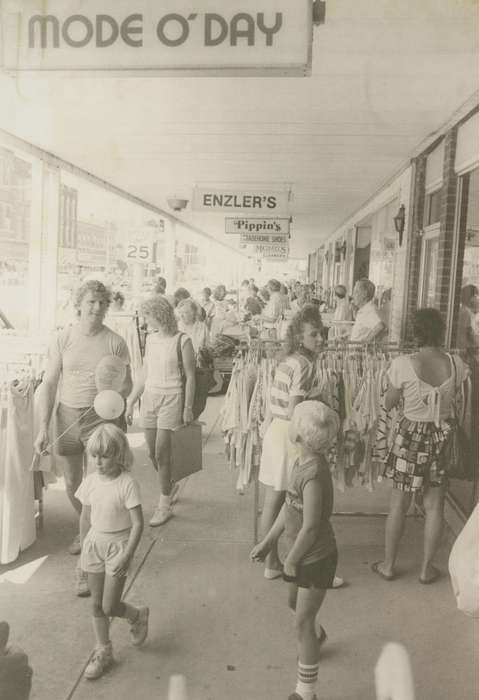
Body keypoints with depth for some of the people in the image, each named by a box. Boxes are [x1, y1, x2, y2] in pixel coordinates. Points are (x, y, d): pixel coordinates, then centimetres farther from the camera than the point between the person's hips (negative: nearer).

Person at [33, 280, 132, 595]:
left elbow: (127, 386, 3)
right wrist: (43, 427, -4)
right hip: (68, 415, 3)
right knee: (72, 486, 16)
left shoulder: (115, 342, -7)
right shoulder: (63, 338, -2)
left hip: (102, 417, -3)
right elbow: (49, 383, 1)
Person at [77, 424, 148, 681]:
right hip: (95, 543, 5)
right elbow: (85, 517, 8)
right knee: (96, 604, 12)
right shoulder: (90, 481, -5)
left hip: (118, 545, -5)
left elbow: (138, 523, -18)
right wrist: (84, 548, 11)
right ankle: (102, 652, 30)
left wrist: (127, 556, -20)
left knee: (109, 606, 0)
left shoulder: (127, 484, -20)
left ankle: (138, 615, 31)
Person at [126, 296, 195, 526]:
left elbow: (190, 377, -6)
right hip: (149, 398, 6)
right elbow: (144, 373, 14)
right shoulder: (150, 338, 8)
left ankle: (165, 505, 10)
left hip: (171, 399, -6)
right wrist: (130, 402, 13)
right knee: (152, 453, 10)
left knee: (161, 453, -5)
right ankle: (170, 486, 37)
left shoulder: (182, 341, -9)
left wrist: (188, 407, -7)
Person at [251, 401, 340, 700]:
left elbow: (311, 527, -28)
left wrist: (291, 561, -14)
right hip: (305, 554, 9)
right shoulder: (302, 462, -4)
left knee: (303, 623, 5)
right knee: (296, 604, 30)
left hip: (316, 558, -9)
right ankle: (317, 636, 60)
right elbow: (289, 505, 6)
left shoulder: (313, 473, -33)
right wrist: (268, 541, 10)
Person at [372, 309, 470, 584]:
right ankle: (427, 568, 26)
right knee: (435, 507, 14)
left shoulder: (403, 364, -18)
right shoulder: (457, 365, -10)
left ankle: (389, 564, 25)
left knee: (399, 504, 12)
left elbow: (389, 403, -6)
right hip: (443, 436, 2)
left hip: (411, 435, -2)